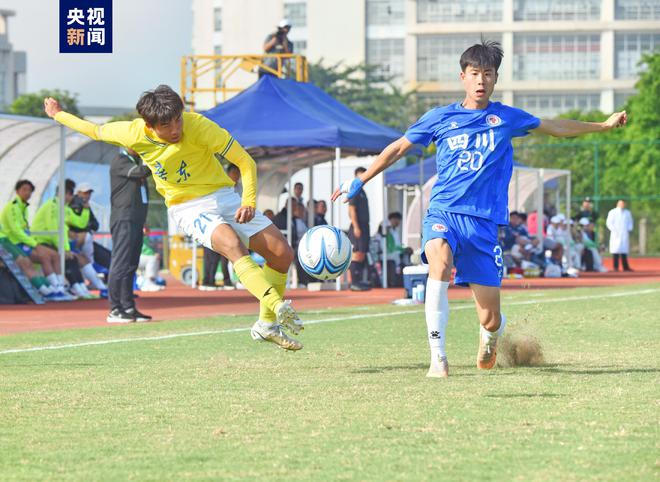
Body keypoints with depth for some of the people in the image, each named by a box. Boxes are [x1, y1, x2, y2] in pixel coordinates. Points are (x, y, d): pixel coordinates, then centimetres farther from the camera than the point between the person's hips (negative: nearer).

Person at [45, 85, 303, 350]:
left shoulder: (199, 126, -20)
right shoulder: (133, 134, -13)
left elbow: (246, 162, -14)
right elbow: (96, 131, 10)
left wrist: (249, 202, -27)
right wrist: (58, 114, 23)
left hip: (223, 196, 1)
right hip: (188, 208, -1)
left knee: (283, 254, -8)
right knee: (232, 243, -34)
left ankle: (267, 325, 9)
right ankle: (277, 306, -52)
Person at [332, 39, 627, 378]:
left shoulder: (506, 118, 8)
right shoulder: (440, 118, 6)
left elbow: (556, 128, 25)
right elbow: (398, 148, 18)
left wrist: (604, 124, 27)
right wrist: (359, 181, 18)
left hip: (484, 222, 1)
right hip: (443, 213, -1)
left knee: (490, 319, -2)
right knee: (439, 260, -37)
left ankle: (491, 336, 39)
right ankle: (437, 357, -30)